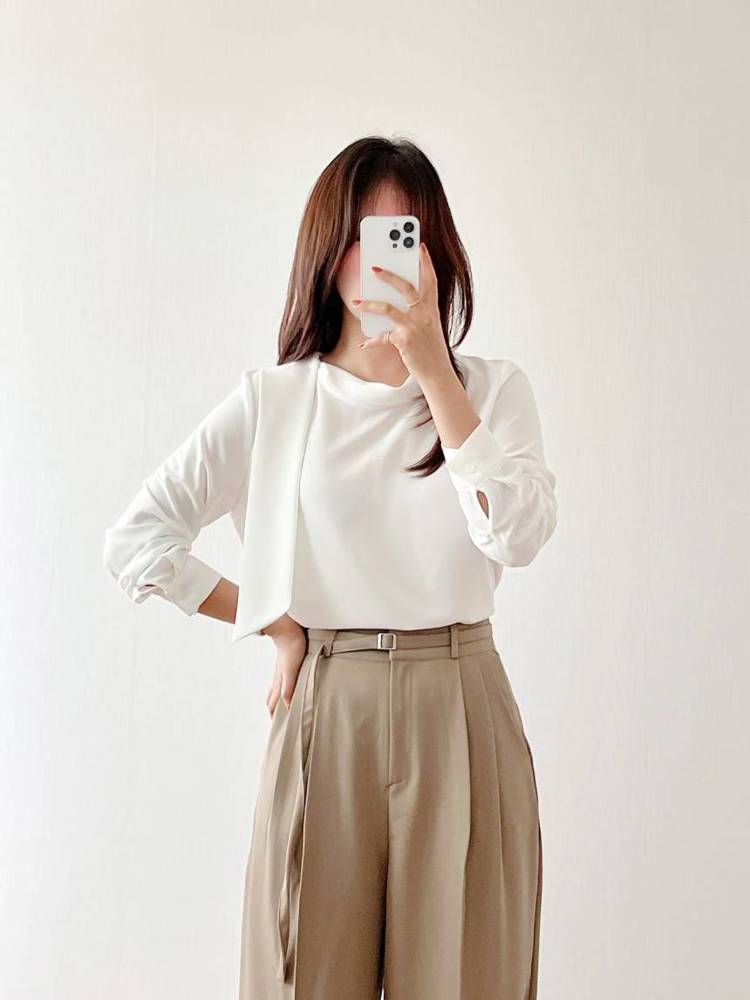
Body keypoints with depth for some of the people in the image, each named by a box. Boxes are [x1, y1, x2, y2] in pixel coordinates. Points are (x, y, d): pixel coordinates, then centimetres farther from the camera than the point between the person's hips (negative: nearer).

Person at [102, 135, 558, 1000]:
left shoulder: (493, 389, 3)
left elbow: (517, 536, -15)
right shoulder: (272, 401, 3)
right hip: (327, 711, 0)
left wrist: (430, 365, -18)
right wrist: (277, 627, 0)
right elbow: (132, 540, 2)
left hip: (458, 710, 0)